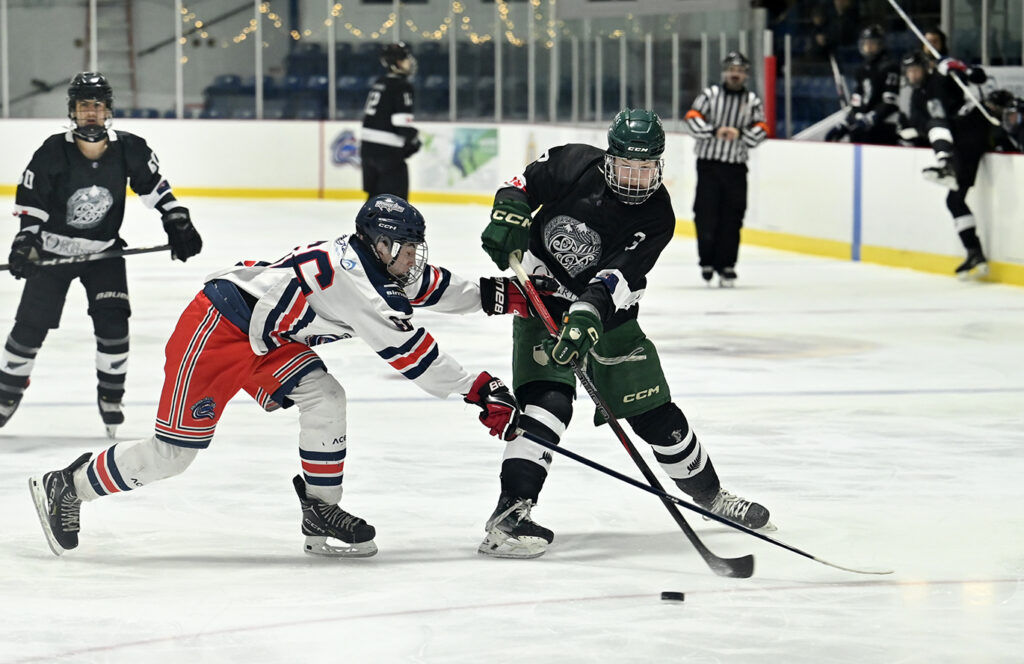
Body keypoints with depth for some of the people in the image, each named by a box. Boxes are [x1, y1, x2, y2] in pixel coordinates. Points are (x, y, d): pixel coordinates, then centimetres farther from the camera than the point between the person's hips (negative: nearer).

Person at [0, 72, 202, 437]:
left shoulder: (129, 149, -12)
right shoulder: (52, 153, -17)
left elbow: (155, 187, 4)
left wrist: (178, 222, -2)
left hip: (104, 250, 1)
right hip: (54, 249, -1)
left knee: (113, 322, -11)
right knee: (30, 325, -1)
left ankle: (110, 399, 6)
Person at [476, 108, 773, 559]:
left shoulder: (656, 217, -17)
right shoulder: (573, 165, -14)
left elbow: (616, 278, -30)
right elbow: (522, 184, 1)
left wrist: (587, 315, -46)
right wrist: (508, 217, -21)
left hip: (607, 314, 2)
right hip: (542, 302, -2)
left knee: (656, 416, 8)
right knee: (547, 402, -25)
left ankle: (711, 496, 32)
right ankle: (509, 514, -30)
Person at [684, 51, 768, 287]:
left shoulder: (753, 101, 8)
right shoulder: (710, 94, 1)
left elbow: (760, 131, 1)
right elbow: (693, 118, -7)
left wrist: (740, 133, -17)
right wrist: (715, 131, -21)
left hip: (736, 167, 2)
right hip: (709, 163, -2)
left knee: (732, 218, -1)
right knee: (706, 215, -4)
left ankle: (726, 265, 5)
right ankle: (707, 262, 10)